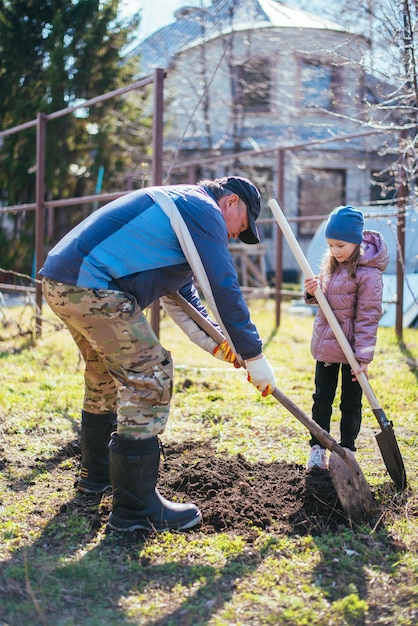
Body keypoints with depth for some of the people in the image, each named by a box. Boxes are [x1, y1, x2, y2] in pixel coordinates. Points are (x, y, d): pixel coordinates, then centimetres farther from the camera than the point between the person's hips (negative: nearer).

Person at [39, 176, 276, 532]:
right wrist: (253, 356, -4)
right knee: (148, 380, -6)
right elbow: (223, 287, -10)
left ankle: (97, 473, 41)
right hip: (93, 287, -11)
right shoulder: (203, 208, -3)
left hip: (60, 281, 11)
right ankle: (135, 508, -1)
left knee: (106, 377, 25)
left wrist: (214, 340, 17)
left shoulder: (178, 205, 28)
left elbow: (181, 296, 30)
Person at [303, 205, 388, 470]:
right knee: (322, 398, 13)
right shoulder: (331, 263, 4)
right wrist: (313, 293, -8)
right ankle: (317, 449, 24)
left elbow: (368, 317, -18)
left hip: (352, 348, -6)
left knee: (351, 402, 8)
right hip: (325, 343, 6)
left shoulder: (368, 272, -18)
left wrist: (363, 356, -20)